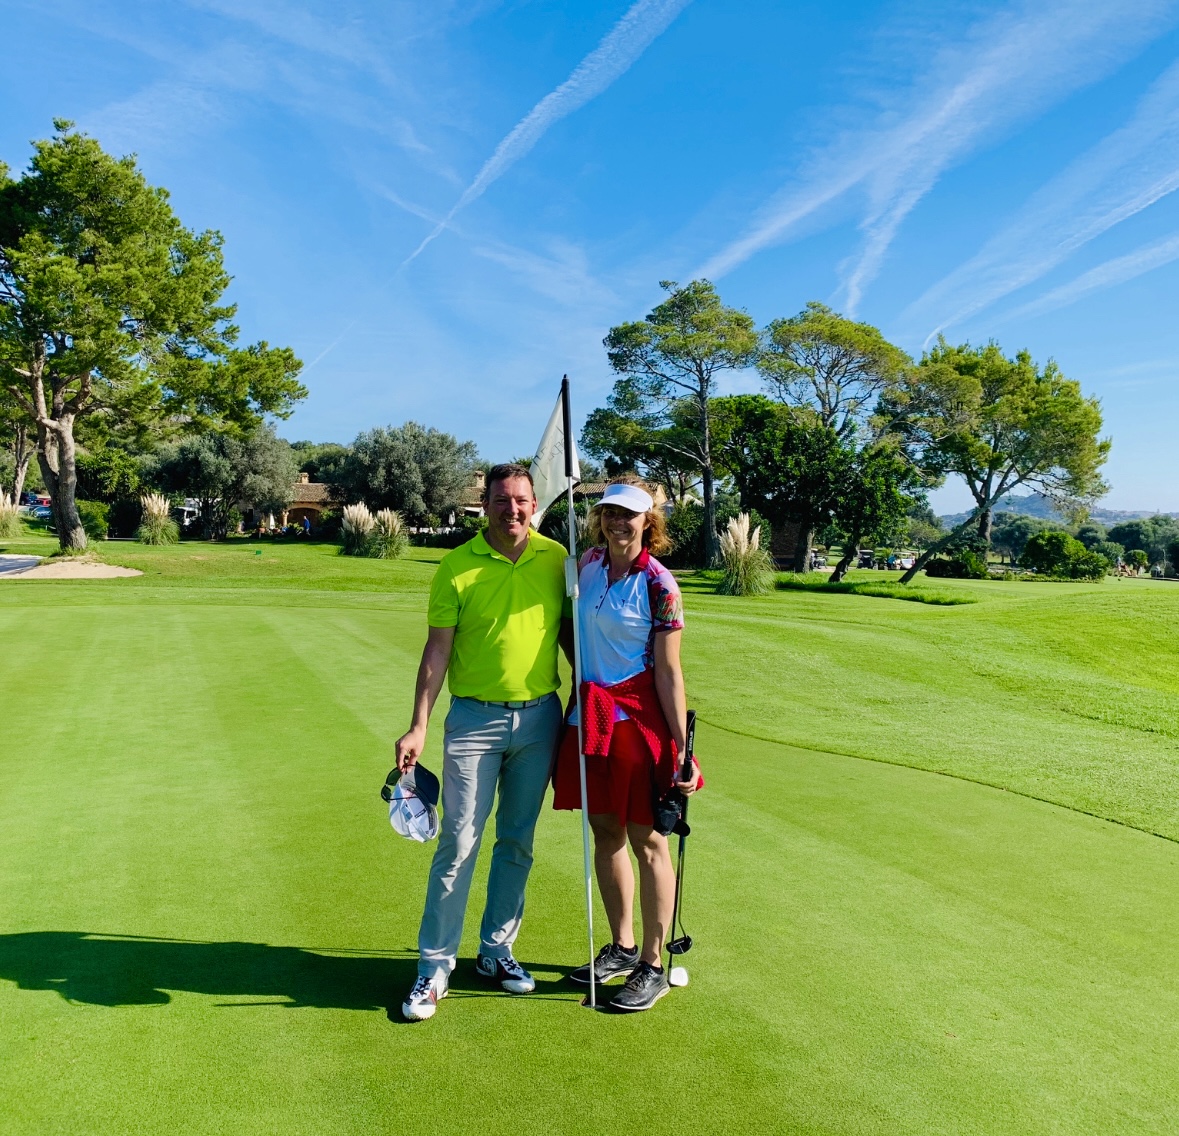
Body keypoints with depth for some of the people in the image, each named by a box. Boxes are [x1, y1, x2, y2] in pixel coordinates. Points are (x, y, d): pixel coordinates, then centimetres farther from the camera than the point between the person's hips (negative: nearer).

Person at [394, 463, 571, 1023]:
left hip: (540, 716, 3)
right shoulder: (457, 566, -5)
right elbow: (438, 649, -5)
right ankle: (435, 965, 14)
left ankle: (496, 951, 28)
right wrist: (418, 727, -9)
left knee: (517, 842, 12)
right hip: (474, 719, -3)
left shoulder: (556, 557, 1)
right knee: (458, 843, 0)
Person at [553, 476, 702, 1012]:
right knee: (605, 830, 15)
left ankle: (653, 966, 18)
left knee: (646, 839, 4)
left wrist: (682, 750, -14)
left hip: (638, 716, -6)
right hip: (588, 711, 6)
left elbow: (668, 671, -12)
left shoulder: (658, 585, -12)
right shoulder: (587, 564, 5)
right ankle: (622, 947, 32)